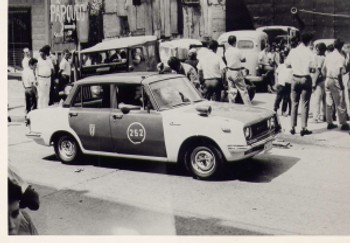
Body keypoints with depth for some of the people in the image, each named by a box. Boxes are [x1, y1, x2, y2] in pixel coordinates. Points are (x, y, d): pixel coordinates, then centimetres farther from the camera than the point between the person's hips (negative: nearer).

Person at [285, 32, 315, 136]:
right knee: (305, 104, 3)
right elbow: (312, 68, -11)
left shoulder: (293, 51, -2)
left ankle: (293, 127, 13)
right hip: (306, 79, -3)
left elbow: (287, 64, 6)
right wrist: (307, 68, 9)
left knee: (294, 103, 12)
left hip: (295, 78, 3)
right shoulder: (309, 52, -11)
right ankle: (303, 128, 2)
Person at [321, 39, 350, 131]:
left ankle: (329, 123, 15)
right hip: (336, 81, -6)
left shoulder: (328, 56, 6)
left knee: (329, 103, 10)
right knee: (340, 103, 1)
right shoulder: (341, 57, -12)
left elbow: (323, 69, 10)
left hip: (328, 80, 6)